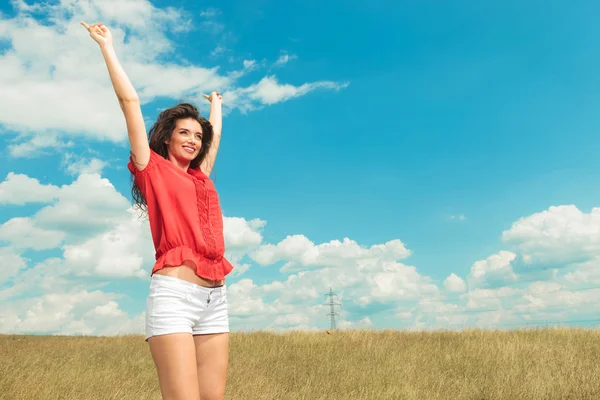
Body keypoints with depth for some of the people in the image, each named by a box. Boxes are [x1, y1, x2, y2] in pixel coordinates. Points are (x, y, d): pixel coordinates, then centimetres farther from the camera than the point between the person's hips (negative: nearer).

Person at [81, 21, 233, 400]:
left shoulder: (201, 177, 23)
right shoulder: (153, 169, 9)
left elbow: (216, 135, 40)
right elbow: (130, 101, 8)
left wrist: (215, 104, 56)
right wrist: (107, 45, 12)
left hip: (215, 297, 6)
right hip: (174, 293, -6)